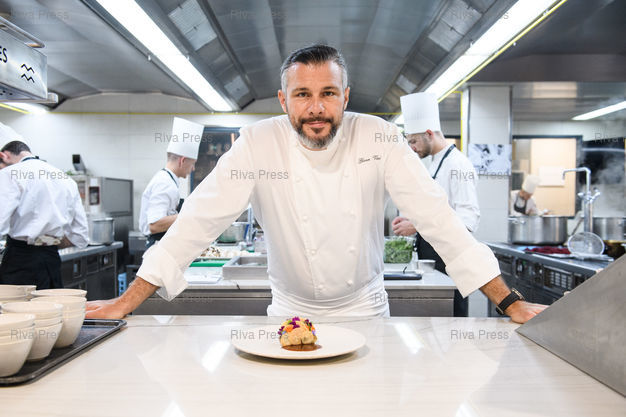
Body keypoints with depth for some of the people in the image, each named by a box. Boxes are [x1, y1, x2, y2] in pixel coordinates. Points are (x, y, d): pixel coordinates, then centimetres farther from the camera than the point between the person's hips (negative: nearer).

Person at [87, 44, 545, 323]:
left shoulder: (379, 138, -13)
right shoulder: (258, 144, -13)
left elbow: (438, 218, -14)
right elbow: (201, 219, -15)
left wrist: (511, 302, -17)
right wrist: (126, 302, -20)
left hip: (365, 309, 1)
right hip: (291, 312, 0)